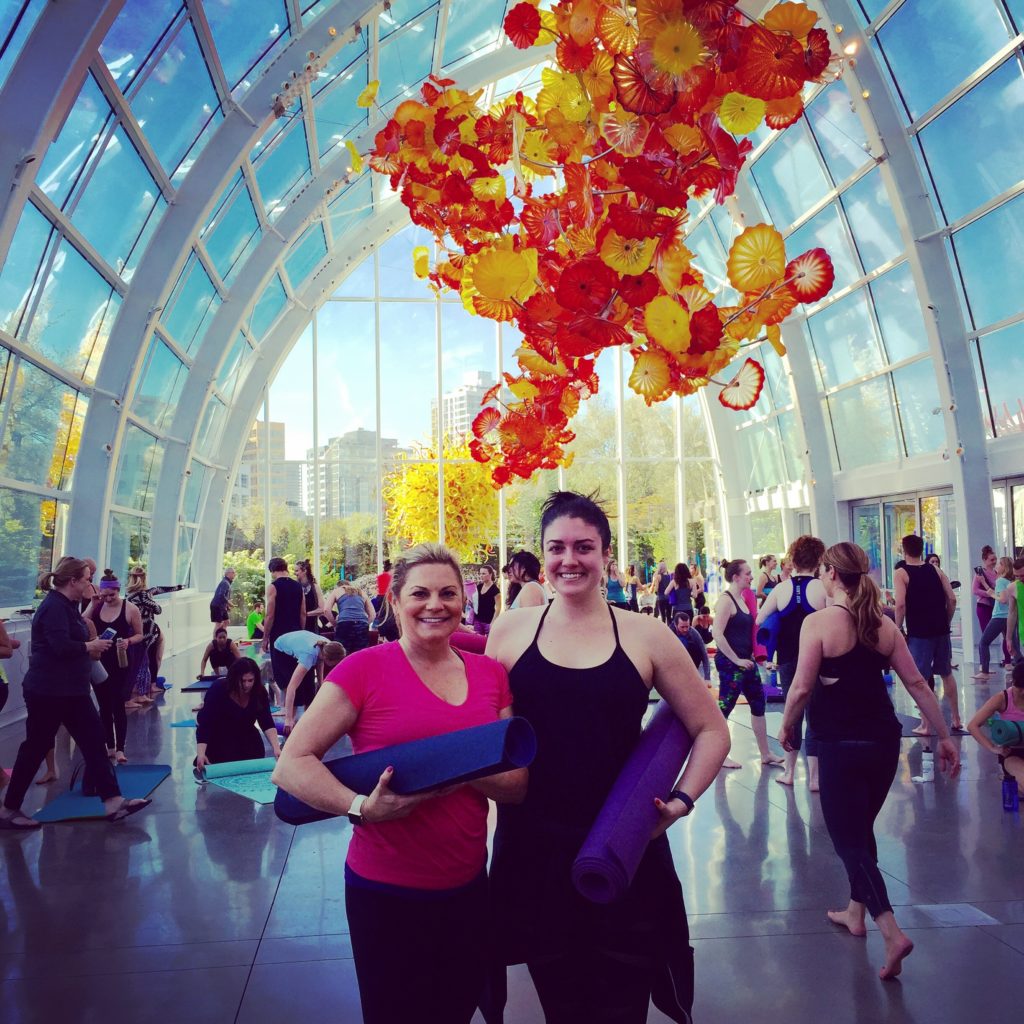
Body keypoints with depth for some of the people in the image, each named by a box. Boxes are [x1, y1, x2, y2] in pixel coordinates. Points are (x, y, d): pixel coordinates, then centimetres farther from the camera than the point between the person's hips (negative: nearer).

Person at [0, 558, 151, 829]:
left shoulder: (66, 605, 14)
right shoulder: (54, 606, -19)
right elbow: (61, 646, -30)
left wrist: (91, 647, 4)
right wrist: (90, 647, -16)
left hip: (70, 690, 10)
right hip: (48, 692, -10)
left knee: (93, 740, 5)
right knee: (36, 747, 2)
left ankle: (112, 801, 4)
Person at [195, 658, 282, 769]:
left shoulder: (259, 692, -21)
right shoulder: (218, 689, -33)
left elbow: (267, 722, -24)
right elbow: (205, 723, -37)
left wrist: (276, 748, -40)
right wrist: (201, 754, -49)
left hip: (243, 733, 4)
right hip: (217, 735, -4)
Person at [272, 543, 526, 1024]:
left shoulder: (491, 675, 1)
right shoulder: (364, 668, -12)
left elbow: (518, 784, 2)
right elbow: (291, 766, -15)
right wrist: (361, 807, -30)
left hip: (468, 888, 4)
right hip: (386, 892, -4)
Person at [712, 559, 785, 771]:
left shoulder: (741, 598, 11)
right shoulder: (726, 600, -16)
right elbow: (717, 634, -24)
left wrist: (749, 656, 14)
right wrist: (736, 660, -20)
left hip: (745, 661, 10)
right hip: (730, 663, -10)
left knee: (758, 704, 13)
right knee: (724, 708, 0)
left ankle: (765, 755, 23)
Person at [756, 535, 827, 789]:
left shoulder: (781, 589, 1)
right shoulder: (824, 589, -9)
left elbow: (759, 621, 6)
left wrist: (771, 654, 16)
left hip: (788, 660, 3)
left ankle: (788, 772, 24)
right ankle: (813, 777, 6)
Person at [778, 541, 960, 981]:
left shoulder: (818, 621, -13)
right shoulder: (883, 624, 4)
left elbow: (802, 687, -17)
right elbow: (917, 684, 4)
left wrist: (786, 727, -1)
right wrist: (944, 736, 10)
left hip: (841, 746, -6)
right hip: (884, 741, 6)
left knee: (848, 840, 3)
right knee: (861, 829, 23)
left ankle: (891, 932, -12)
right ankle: (855, 913, 36)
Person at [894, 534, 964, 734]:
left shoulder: (901, 573, -5)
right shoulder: (936, 570, 9)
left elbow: (901, 605, -16)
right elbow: (952, 599, 3)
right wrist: (946, 622, 13)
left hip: (918, 633, -5)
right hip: (941, 630, 5)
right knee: (947, 674, 18)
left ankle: (925, 725, 4)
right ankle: (956, 720, 24)